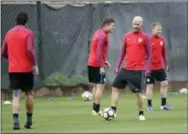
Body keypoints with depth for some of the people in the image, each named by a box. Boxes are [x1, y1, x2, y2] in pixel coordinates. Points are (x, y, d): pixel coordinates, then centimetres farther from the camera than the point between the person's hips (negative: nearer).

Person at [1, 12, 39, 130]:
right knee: (28, 93, 13)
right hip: (26, 69, -2)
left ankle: (16, 121, -21)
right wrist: (35, 64, -10)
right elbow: (30, 50, -18)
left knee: (16, 95, -3)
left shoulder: (9, 33, 8)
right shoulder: (28, 33, -6)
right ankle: (29, 121, 20)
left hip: (13, 69, 2)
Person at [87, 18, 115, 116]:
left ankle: (95, 109, 17)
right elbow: (99, 52, -23)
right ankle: (96, 110, -8)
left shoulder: (99, 33, 14)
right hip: (97, 65, -10)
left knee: (96, 86, 14)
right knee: (100, 86, -7)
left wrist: (104, 61, 18)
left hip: (91, 64, 10)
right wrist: (102, 66, -23)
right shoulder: (103, 35, -16)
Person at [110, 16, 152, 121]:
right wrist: (118, 66, 11)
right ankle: (113, 111, 4)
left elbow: (149, 54, 0)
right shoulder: (127, 36, 8)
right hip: (126, 69, 4)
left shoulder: (145, 37, -3)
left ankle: (141, 114, 16)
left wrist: (148, 69, -8)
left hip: (138, 70, -4)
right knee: (115, 87, -1)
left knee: (139, 92, -1)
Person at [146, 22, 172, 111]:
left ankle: (164, 104, 10)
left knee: (165, 83, 2)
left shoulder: (162, 39, 5)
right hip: (150, 67, -5)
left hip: (160, 67, 5)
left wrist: (166, 64, 14)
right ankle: (149, 106, 8)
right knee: (150, 86, 1)